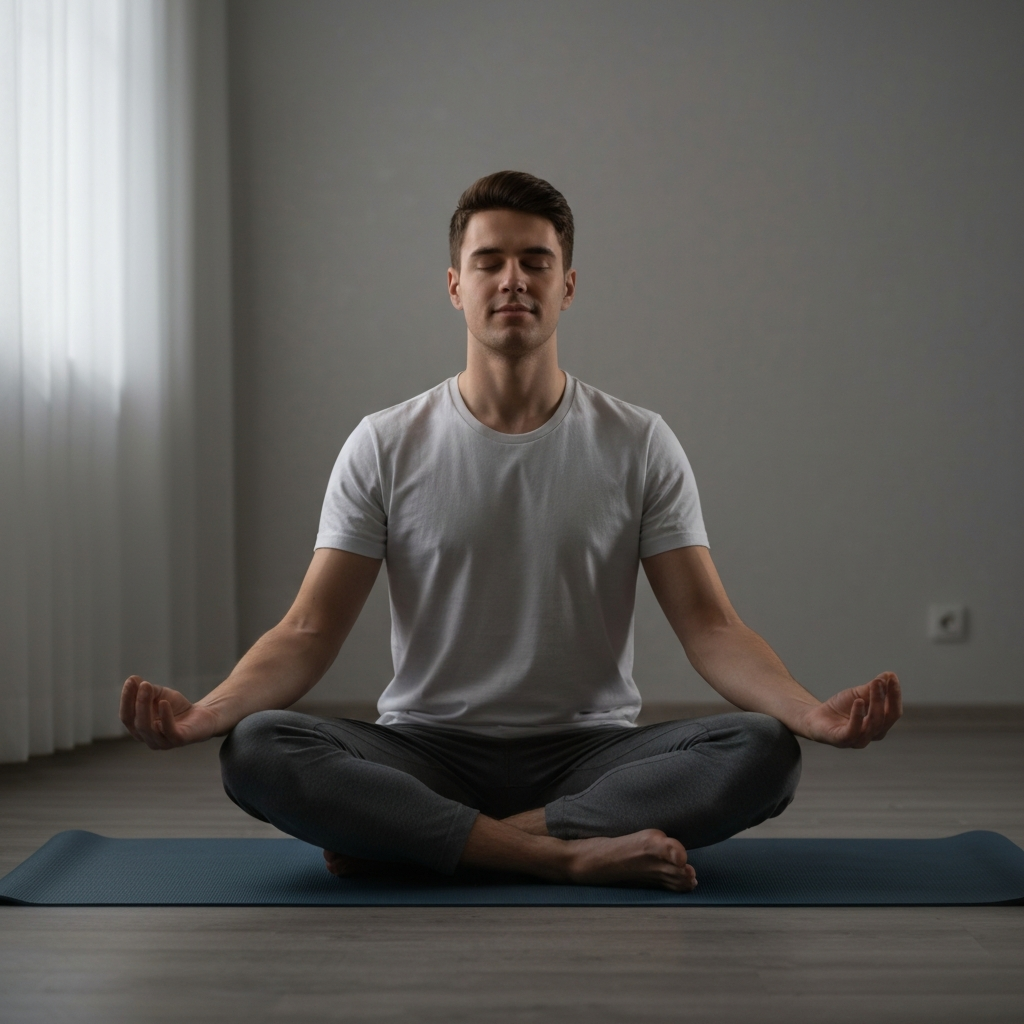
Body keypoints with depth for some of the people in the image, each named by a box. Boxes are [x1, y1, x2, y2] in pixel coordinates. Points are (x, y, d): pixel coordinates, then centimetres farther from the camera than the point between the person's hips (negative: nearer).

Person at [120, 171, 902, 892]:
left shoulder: (639, 445, 1)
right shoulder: (386, 446, 0)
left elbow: (709, 624, -5)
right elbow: (310, 630, -4)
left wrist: (813, 711, -26)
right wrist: (203, 712, -25)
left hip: (590, 754, 1)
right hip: (428, 752, -1)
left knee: (764, 752, -29)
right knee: (256, 750, -29)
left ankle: (399, 839, -27)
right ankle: (573, 853, -30)